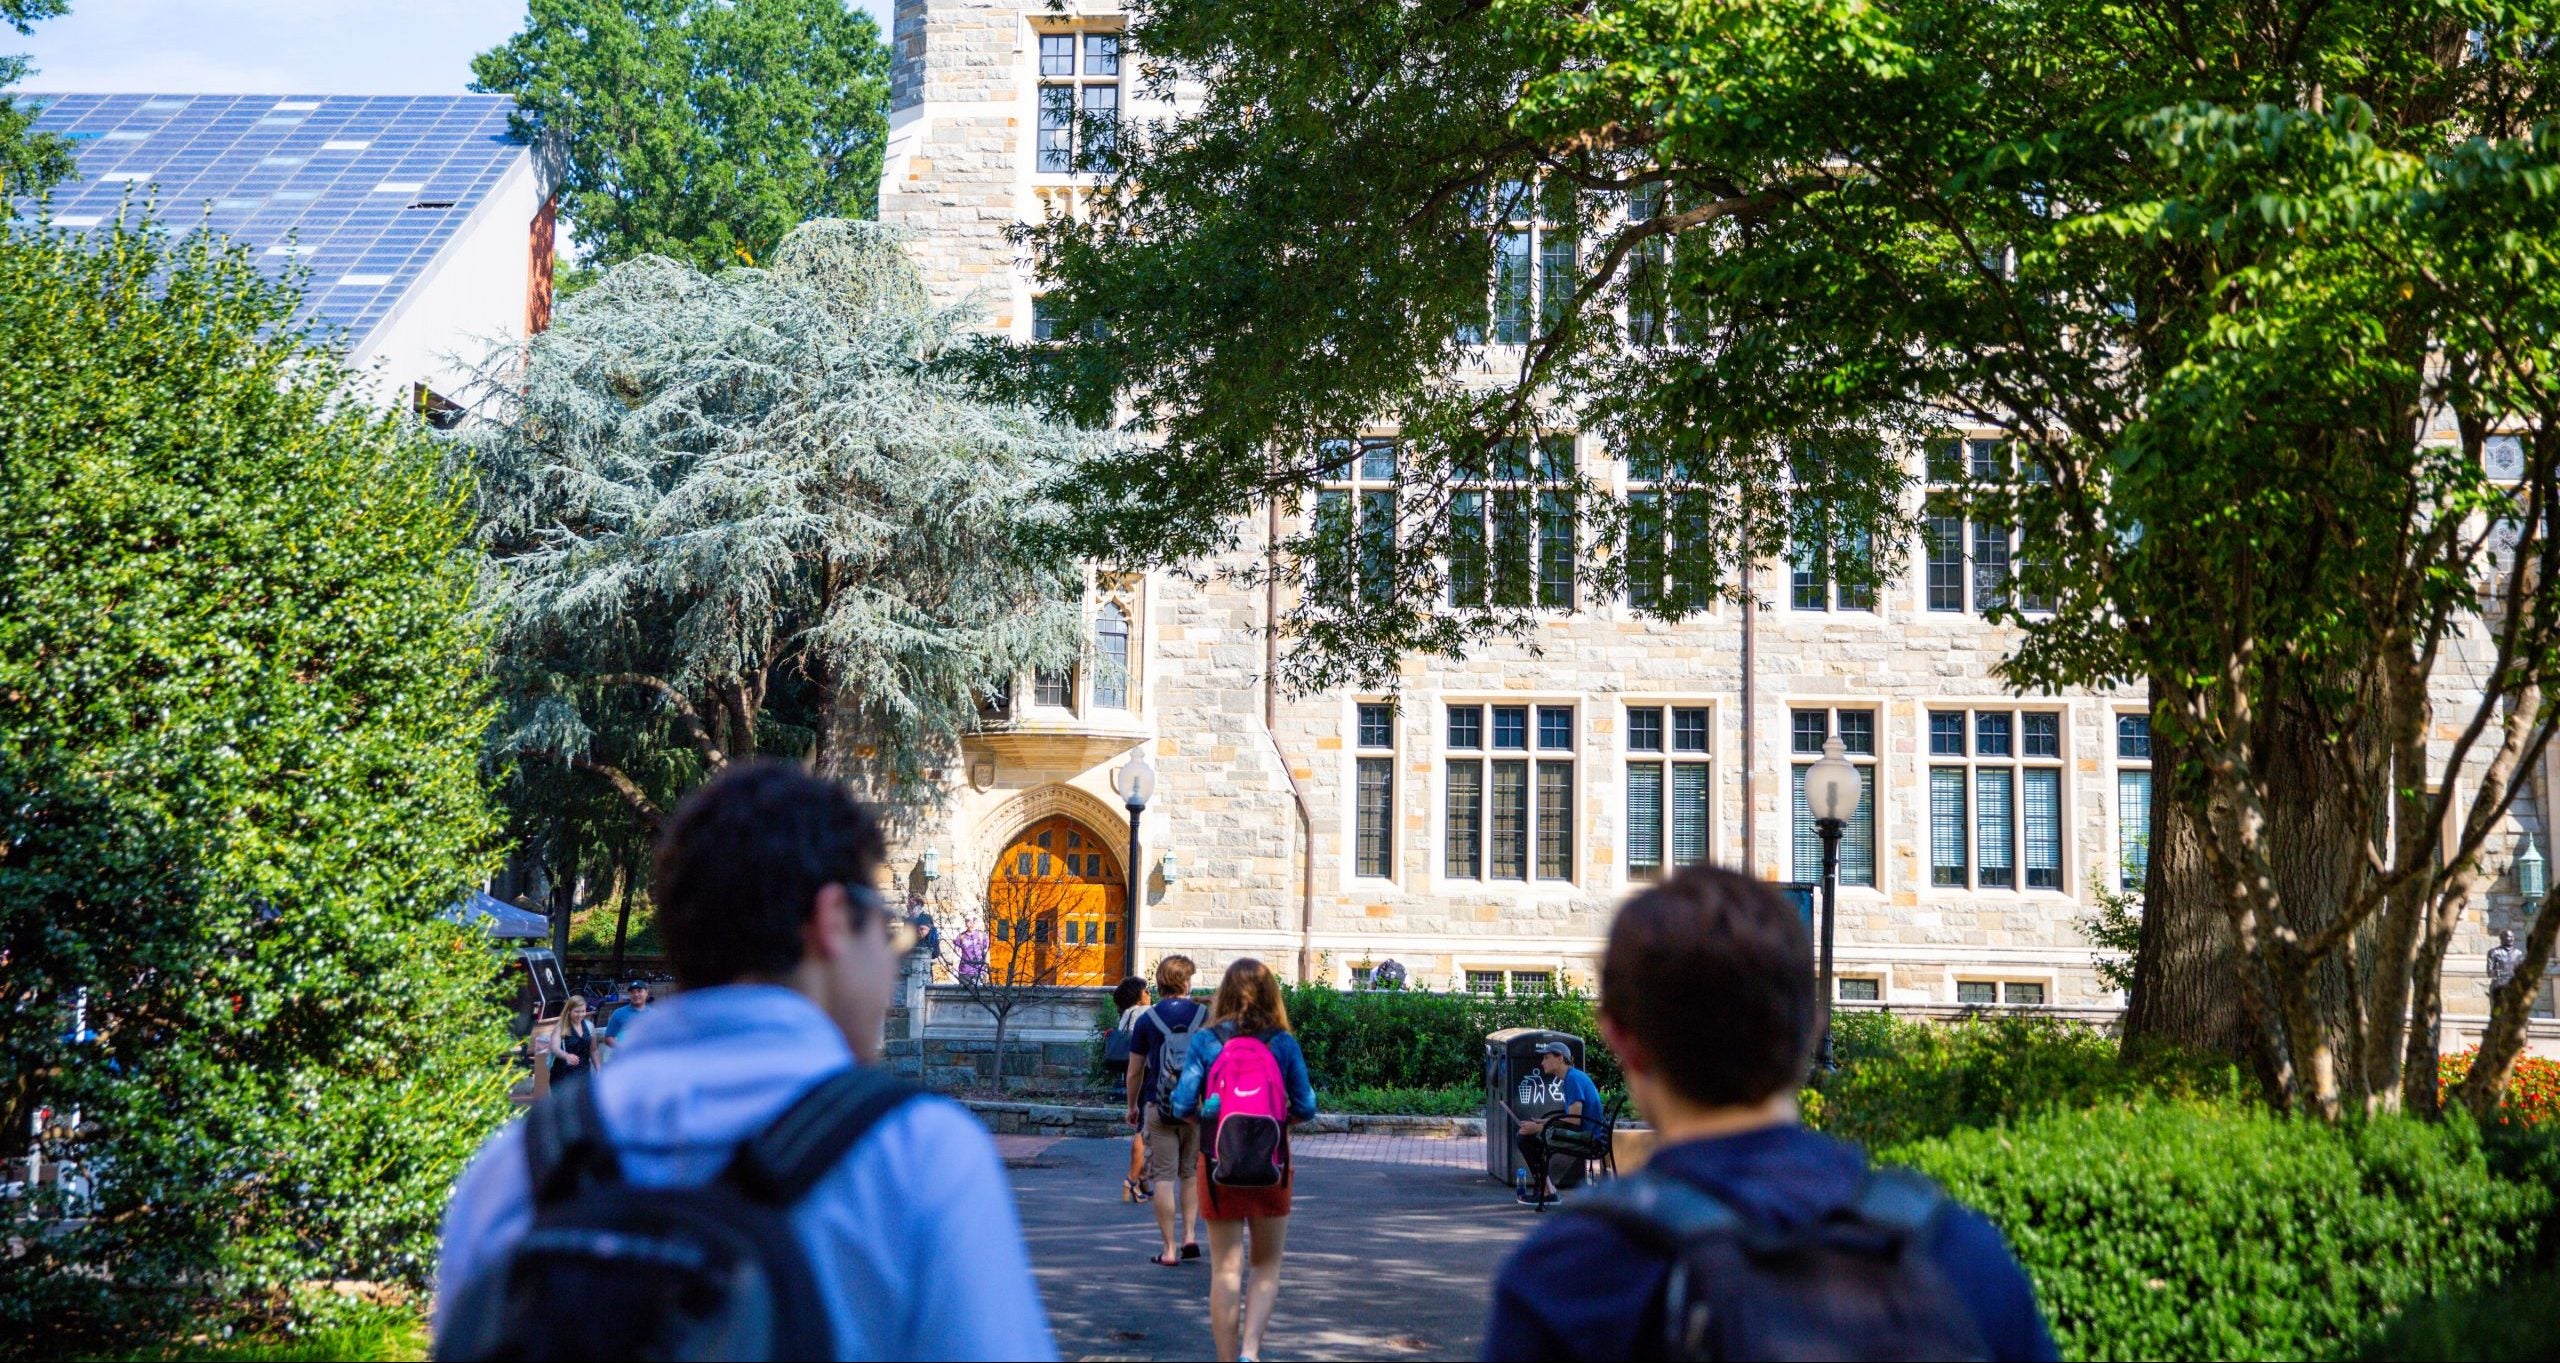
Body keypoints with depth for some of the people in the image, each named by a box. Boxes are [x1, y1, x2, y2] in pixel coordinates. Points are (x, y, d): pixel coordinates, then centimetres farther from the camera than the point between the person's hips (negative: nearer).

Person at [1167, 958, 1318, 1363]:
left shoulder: (1205, 1041, -4)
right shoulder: (1284, 1043, -3)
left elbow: (1183, 1105, -8)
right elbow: (1305, 1107, -2)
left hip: (1218, 1163, 0)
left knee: (1225, 1269, 8)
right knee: (1267, 1267, 12)